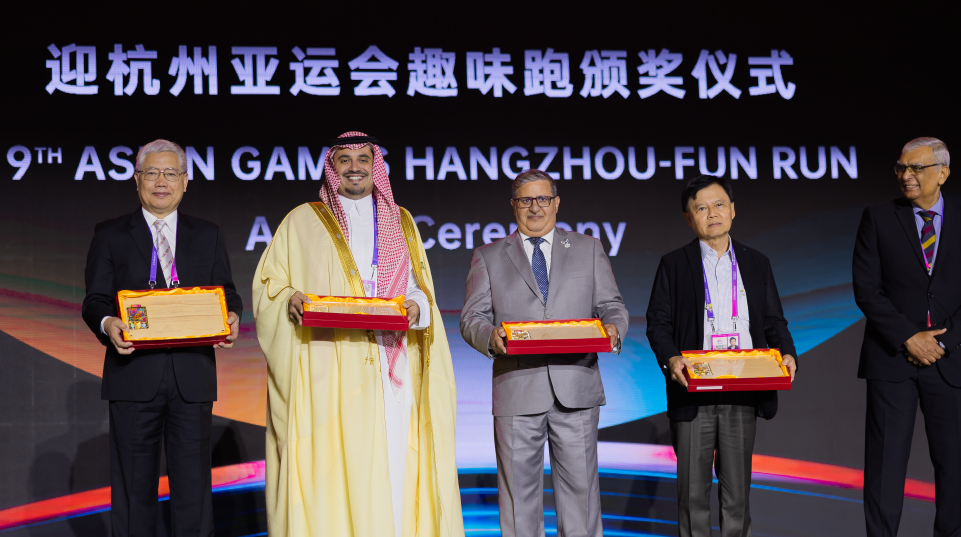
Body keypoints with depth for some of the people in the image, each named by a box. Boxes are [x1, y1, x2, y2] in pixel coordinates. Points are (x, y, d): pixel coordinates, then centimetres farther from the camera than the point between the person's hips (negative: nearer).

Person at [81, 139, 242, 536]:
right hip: (134, 373, -1)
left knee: (193, 480, 4)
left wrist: (232, 317, -12)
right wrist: (107, 324, -19)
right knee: (133, 483, 4)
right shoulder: (110, 235, 10)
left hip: (193, 373, 1)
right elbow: (95, 300, 4)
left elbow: (226, 293, 11)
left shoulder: (208, 235, 15)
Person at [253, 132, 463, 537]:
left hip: (393, 372, 2)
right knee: (331, 470, -8)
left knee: (394, 469, -4)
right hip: (329, 372, -2)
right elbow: (267, 286, 9)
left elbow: (421, 288, 16)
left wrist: (416, 307, -6)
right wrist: (291, 299, -13)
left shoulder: (402, 223, 18)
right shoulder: (302, 222, 11)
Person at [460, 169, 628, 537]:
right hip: (517, 391, 0)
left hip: (576, 387, 0)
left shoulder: (589, 249, 16)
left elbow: (611, 306, 12)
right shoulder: (488, 257, 13)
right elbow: (472, 316, 7)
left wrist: (613, 327, -11)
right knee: (518, 486, 2)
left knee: (579, 483, 2)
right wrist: (490, 336, -16)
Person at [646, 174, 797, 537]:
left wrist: (787, 354, -7)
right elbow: (658, 323, 0)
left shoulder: (757, 264, 13)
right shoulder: (674, 265, 5)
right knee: (693, 490, 4)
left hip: (743, 394, 2)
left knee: (738, 489, 8)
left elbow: (774, 320, 13)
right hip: (694, 394, -2)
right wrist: (670, 358, -19)